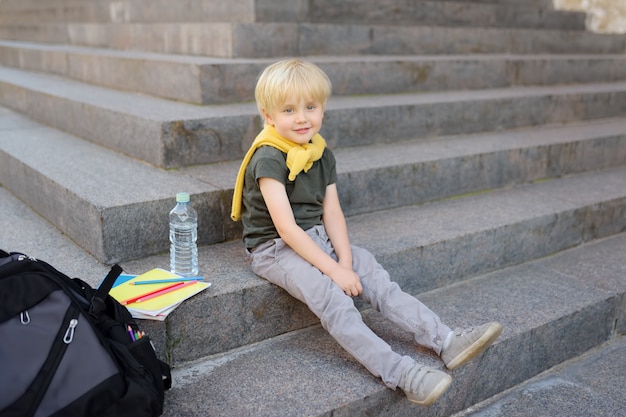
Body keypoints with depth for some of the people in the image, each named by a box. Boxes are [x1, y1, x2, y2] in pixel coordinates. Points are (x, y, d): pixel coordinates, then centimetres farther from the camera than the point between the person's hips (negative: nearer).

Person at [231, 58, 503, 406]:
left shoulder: (322, 155, 7)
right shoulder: (268, 159, -18)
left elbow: (332, 213, 2)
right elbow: (286, 227, -23)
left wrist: (346, 261, -13)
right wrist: (333, 269, -24)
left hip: (317, 240, 7)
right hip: (276, 248, -7)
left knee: (375, 277, -10)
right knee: (333, 298, -28)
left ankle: (444, 341, -11)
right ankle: (402, 374, -32)